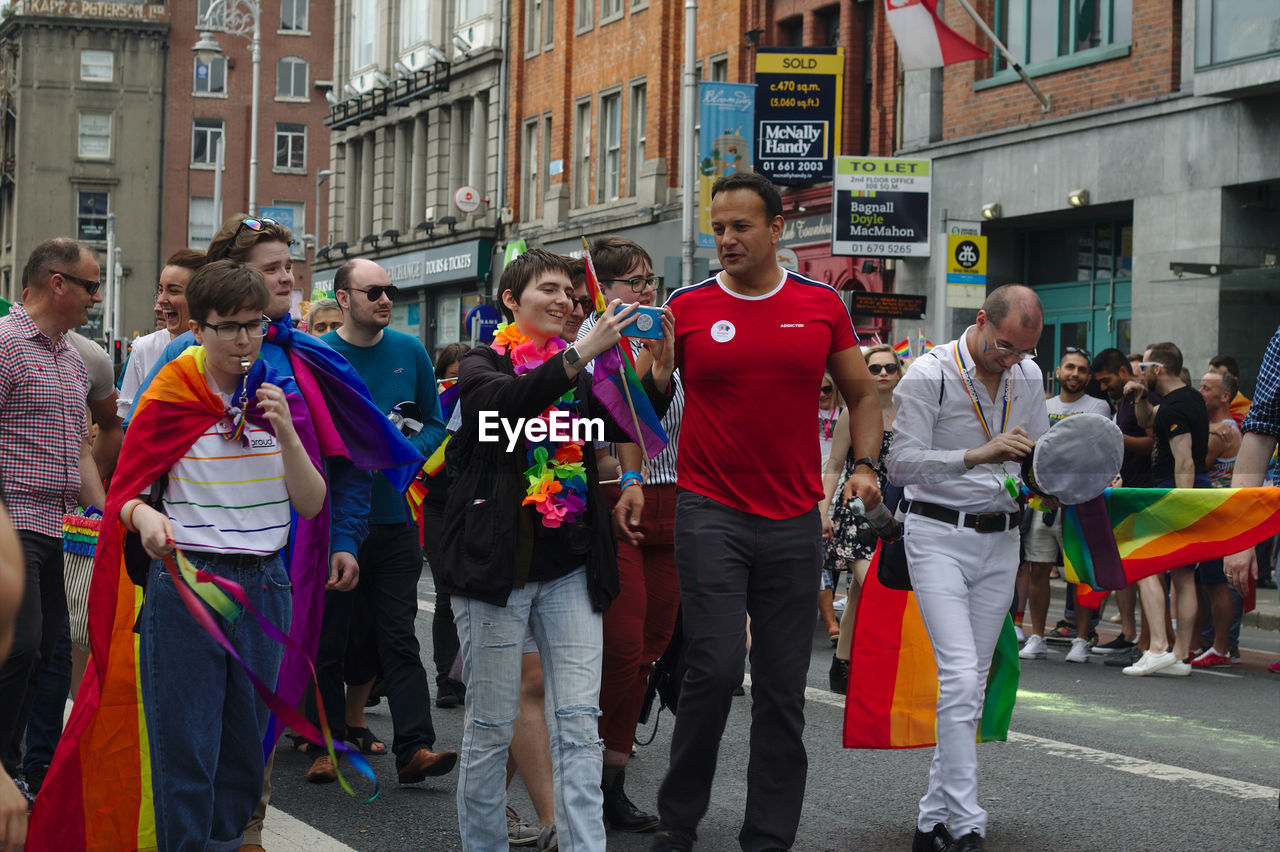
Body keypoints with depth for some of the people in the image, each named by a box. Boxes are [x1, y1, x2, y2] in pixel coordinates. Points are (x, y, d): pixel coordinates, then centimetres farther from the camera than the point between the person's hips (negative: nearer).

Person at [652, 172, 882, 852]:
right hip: (711, 512, -2)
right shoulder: (687, 308, 1)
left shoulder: (822, 305, 6)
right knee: (716, 666, -12)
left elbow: (861, 394, 16)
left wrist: (865, 465, 1)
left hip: (794, 519, 2)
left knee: (783, 686, 5)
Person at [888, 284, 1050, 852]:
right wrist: (979, 455, -25)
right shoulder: (930, 374, -11)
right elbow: (902, 463, -15)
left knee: (972, 683, 6)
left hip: (1000, 539, 6)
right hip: (939, 536, -6)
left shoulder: (1028, 377, 8)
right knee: (959, 675, -16)